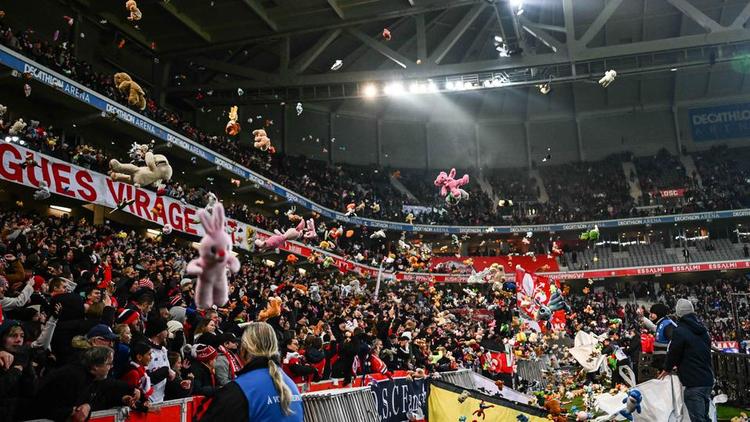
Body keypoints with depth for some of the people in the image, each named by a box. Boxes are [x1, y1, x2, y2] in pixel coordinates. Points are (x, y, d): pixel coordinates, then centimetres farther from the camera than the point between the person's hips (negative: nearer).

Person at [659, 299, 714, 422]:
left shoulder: (679, 331, -15)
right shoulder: (703, 330, 12)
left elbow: (674, 353, -9)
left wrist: (667, 369, 11)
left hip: (694, 383, -8)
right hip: (708, 380, 8)